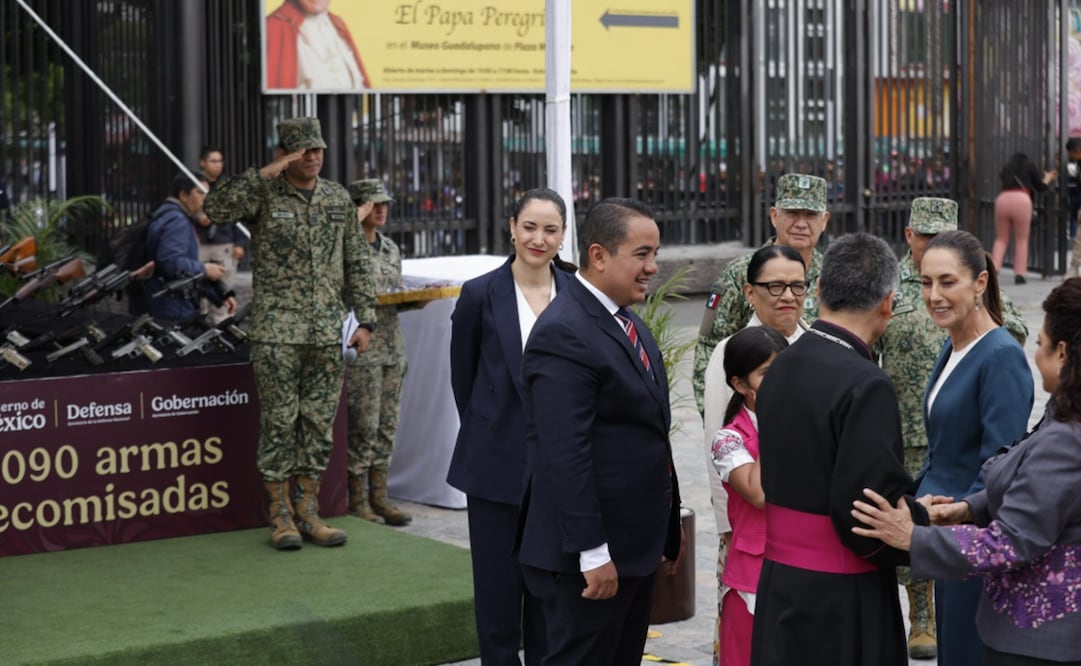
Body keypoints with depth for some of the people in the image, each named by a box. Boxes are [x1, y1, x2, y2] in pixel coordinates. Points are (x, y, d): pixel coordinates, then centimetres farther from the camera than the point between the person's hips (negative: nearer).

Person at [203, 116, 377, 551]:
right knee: (279, 422, -1)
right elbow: (215, 209, -22)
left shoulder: (339, 199, 10)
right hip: (277, 331, -4)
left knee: (319, 422, 8)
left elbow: (357, 265, 13)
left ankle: (308, 511, 17)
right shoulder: (264, 195, -3)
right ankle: (280, 515, 8)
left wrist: (365, 320, 7)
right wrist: (265, 173, -23)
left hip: (328, 333, 4)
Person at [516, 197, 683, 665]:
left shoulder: (629, 324, 12)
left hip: (635, 545, 10)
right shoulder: (563, 334, -18)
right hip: (590, 554, -9)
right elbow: (566, 455, -23)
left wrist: (666, 532, 18)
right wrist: (592, 552, -24)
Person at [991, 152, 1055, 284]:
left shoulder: (1006, 169, 28)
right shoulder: (1029, 166, 19)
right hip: (1021, 199, -3)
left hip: (1002, 199, 3)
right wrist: (1048, 178, 38)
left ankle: (994, 270, -5)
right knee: (1021, 240, 6)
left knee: (1001, 239, 12)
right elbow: (1040, 186, 17)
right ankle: (1019, 274, -1)